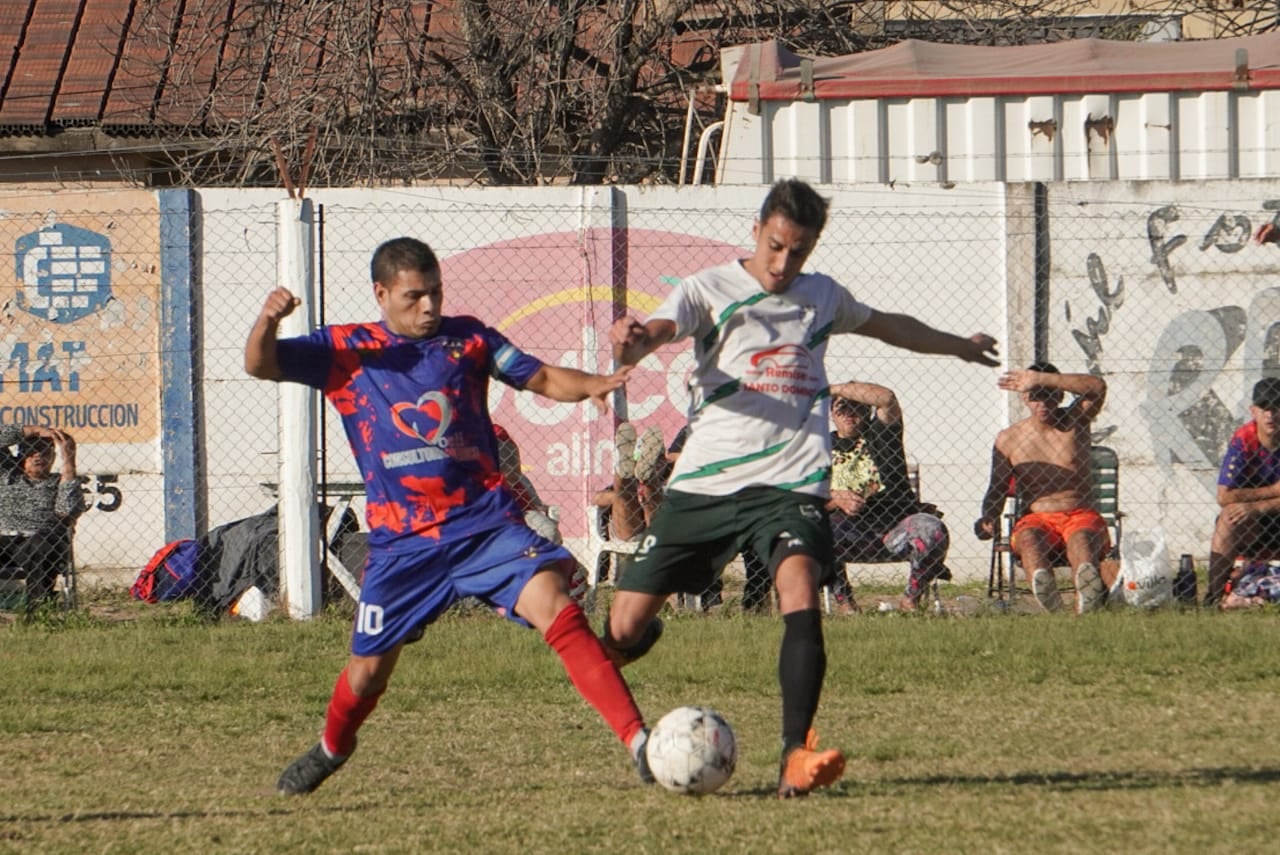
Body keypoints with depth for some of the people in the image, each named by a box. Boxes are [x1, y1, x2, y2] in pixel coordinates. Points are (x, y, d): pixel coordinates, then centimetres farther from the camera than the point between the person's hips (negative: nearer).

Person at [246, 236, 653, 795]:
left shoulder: (467, 339, 6)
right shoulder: (346, 351, 4)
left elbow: (541, 378, 8)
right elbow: (260, 366, -3)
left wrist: (589, 386, -14)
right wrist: (267, 320, -25)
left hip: (486, 523, -1)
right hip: (402, 540, 1)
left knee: (555, 607, -23)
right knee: (367, 669, 10)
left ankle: (638, 742, -27)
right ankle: (332, 747, 44)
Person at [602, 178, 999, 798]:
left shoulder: (822, 296, 16)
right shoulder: (709, 289, 2)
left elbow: (885, 325, 38)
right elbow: (660, 329, -19)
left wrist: (959, 346, 53)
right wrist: (634, 341, -45)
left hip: (791, 484, 2)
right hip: (704, 482, -1)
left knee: (801, 593, -28)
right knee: (625, 629, -2)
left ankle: (796, 756, -30)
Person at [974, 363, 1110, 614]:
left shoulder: (1075, 421, 8)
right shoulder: (1008, 439, 10)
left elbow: (1098, 387, -10)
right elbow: (997, 490, 16)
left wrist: (1041, 379, -16)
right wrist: (988, 520, -7)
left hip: (1081, 517, 0)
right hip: (1036, 520, 0)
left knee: (1081, 538, -37)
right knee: (1029, 539, -37)